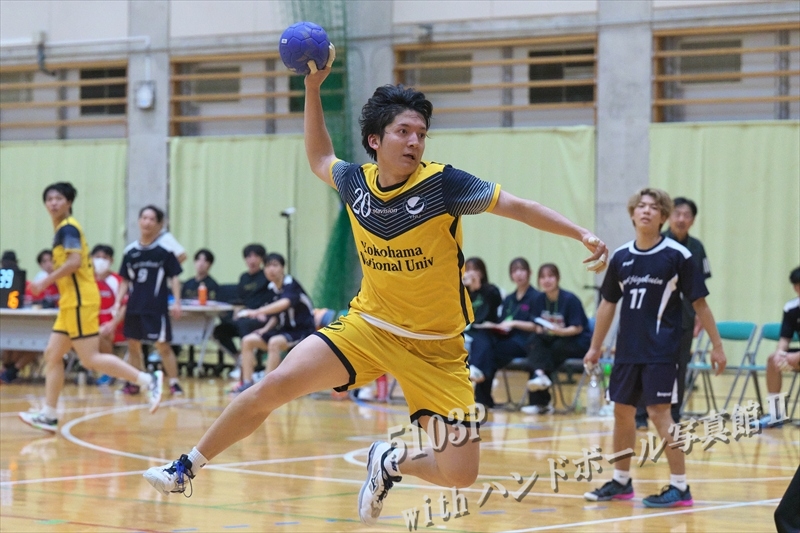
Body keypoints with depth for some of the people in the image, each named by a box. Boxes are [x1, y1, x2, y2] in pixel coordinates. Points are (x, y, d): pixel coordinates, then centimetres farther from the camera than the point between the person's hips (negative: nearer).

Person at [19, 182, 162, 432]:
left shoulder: (67, 227, -10)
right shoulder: (62, 229, 19)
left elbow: (74, 261, -23)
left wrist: (46, 282, -20)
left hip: (80, 302, -10)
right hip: (71, 303, 10)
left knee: (90, 359, -11)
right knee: (52, 355, 8)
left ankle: (148, 380, -9)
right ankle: (49, 415, 9)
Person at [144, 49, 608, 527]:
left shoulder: (442, 183, -17)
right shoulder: (355, 181, -3)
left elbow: (517, 207, -12)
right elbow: (320, 159, 20)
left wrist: (581, 234, -22)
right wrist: (313, 88, 11)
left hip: (436, 347, -2)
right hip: (367, 325, 2)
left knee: (460, 475, -11)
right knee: (273, 387, -13)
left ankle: (390, 462, 21)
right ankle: (186, 470, 5)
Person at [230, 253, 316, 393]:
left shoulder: (291, 284, -18)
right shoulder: (273, 287, 4)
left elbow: (285, 303, -41)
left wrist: (258, 312, -49)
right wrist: (266, 328, -1)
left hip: (302, 331, -8)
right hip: (284, 330, 8)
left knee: (274, 342, -34)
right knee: (248, 340, -1)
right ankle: (247, 382, -4)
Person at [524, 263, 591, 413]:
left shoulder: (570, 299, -13)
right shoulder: (539, 299, 4)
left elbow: (577, 328, -15)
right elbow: (537, 327, 5)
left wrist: (560, 331, -31)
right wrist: (539, 330, -18)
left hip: (578, 342, -5)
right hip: (550, 339, 5)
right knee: (535, 343, -25)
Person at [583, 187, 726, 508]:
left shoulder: (677, 256, -7)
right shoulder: (621, 257, 6)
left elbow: (699, 303, -4)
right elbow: (608, 303, 15)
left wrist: (716, 345, -6)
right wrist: (595, 347, 17)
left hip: (661, 349, -5)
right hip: (627, 349, 5)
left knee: (659, 412, -10)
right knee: (622, 411, 11)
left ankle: (680, 487, -4)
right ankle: (621, 482, 25)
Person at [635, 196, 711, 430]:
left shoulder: (696, 248, 5)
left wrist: (698, 314, 6)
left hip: (684, 318, 3)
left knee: (679, 367, 6)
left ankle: (673, 416, 16)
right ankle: (640, 416, 4)